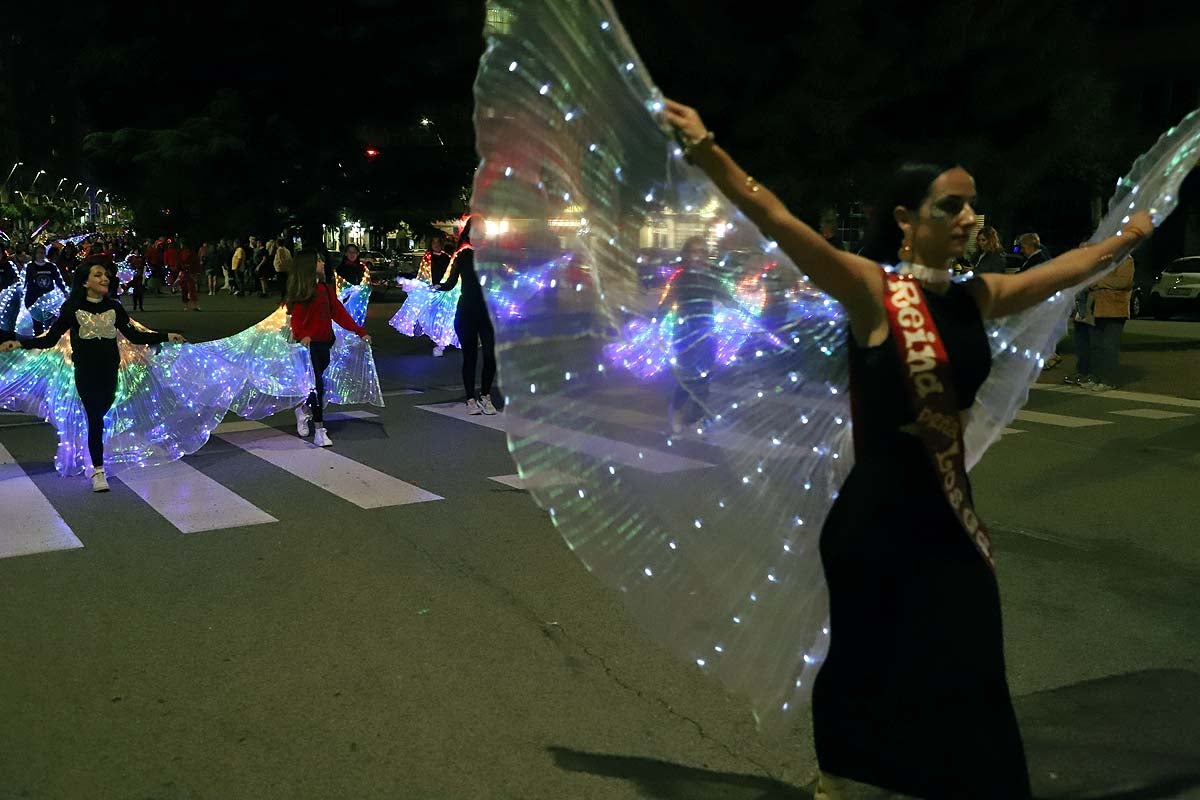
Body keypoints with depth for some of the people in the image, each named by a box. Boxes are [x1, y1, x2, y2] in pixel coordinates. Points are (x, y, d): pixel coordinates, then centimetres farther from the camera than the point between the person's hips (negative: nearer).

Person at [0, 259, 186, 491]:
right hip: (85, 373, -3)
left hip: (109, 372, 3)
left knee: (100, 416, 12)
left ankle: (97, 462, 31)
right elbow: (50, 339, -4)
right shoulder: (72, 308, -5)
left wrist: (167, 337, 6)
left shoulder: (114, 307, 4)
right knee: (95, 419, -4)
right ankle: (98, 471, 4)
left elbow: (133, 335, 10)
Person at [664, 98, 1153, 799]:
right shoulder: (872, 291, -13)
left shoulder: (977, 297, 5)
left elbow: (1071, 267, 22)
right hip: (877, 518, -6)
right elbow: (778, 221, -24)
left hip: (948, 513, 6)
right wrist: (705, 150, -32)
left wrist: (1135, 232, 35)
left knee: (963, 682, 14)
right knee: (871, 675, 10)